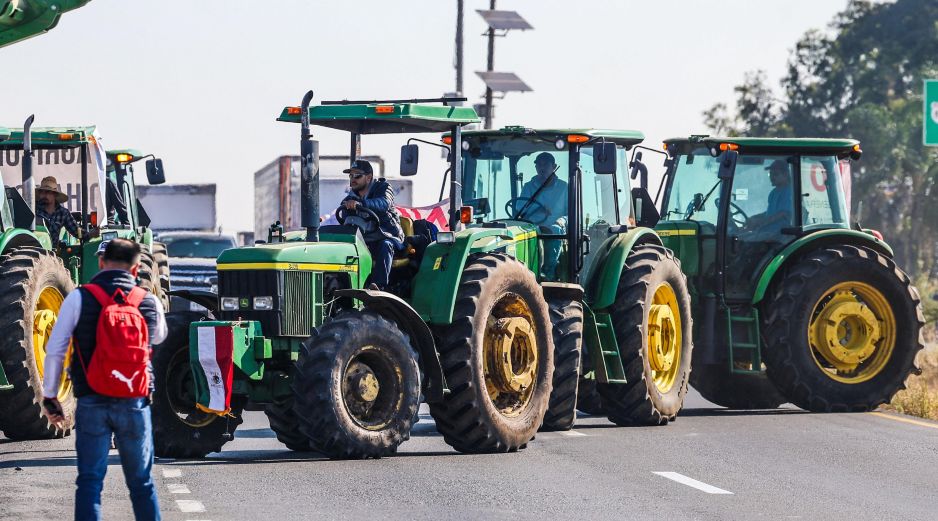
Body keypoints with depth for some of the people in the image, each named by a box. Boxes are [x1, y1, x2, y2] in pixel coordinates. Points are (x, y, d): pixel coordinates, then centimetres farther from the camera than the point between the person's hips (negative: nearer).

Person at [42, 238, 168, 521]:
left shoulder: (79, 298, -5)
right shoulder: (149, 301, 2)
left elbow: (55, 351, -4)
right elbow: (159, 337, 23)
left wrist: (50, 396, 6)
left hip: (92, 401, -2)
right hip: (135, 402, 2)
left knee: (89, 482, 2)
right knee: (141, 483, 13)